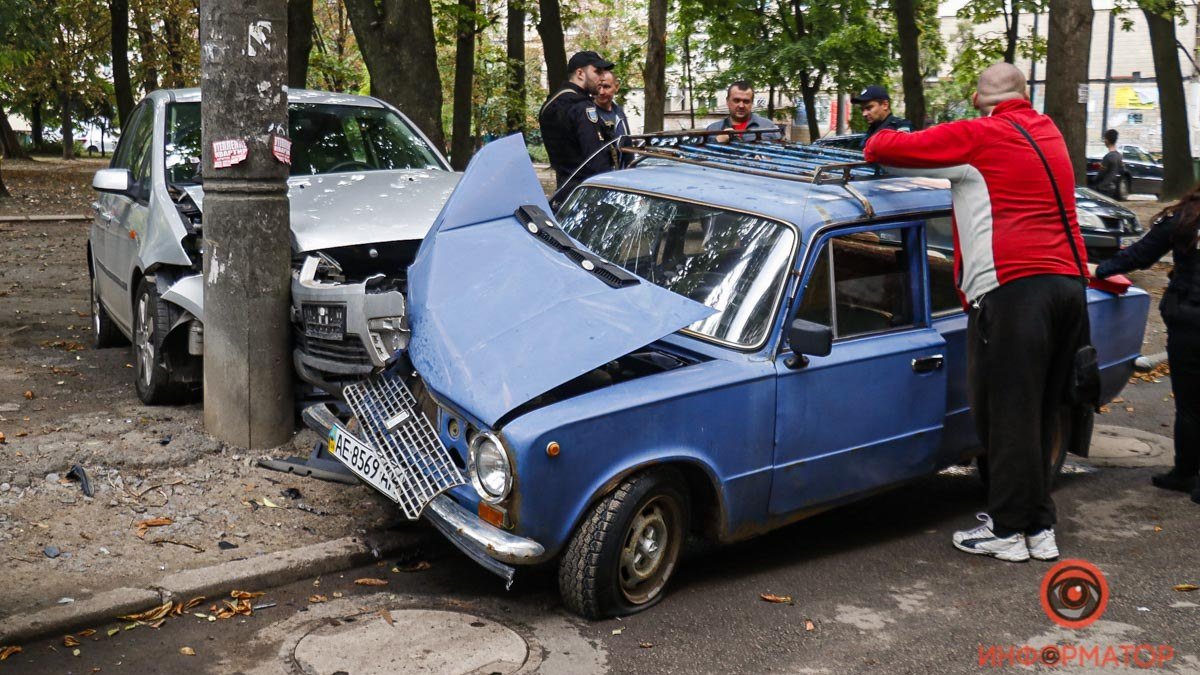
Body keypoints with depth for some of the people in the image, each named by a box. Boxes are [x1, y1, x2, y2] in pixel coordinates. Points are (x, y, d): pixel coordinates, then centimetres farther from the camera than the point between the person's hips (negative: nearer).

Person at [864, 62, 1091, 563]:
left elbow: (884, 148, -3)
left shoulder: (977, 136, -4)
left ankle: (1007, 531, 8)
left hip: (1013, 288, -8)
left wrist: (879, 142, 17)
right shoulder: (1049, 134, 18)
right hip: (1068, 282, 8)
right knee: (1040, 415, 15)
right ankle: (1040, 527, 22)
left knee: (1007, 415, 1)